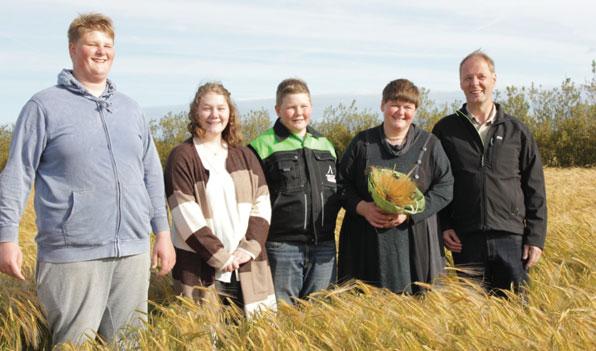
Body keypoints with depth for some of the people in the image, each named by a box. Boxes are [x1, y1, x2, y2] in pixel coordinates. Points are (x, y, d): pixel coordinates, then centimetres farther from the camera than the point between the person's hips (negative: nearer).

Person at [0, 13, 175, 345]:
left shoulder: (130, 108, 14)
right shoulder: (45, 105, 0)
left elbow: (152, 174, 17)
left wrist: (163, 233, 14)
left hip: (134, 251, 5)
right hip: (72, 255, -5)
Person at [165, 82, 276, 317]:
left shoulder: (245, 156, 13)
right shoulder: (182, 157, -2)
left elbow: (261, 205, 7)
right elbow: (186, 217, -10)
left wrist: (250, 247, -7)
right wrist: (220, 256, -12)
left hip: (248, 266, 4)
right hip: (201, 268, -4)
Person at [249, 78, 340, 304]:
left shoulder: (325, 145, 14)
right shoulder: (262, 146, -4)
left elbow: (337, 190, 22)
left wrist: (329, 217, 10)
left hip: (324, 246, 5)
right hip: (282, 246, -5)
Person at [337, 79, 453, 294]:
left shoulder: (429, 144, 7)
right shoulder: (362, 142, 8)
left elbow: (445, 188, 2)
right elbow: (342, 183, 9)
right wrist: (363, 207, -10)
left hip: (415, 241, 0)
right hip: (367, 243, 0)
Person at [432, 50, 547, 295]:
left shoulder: (517, 131, 7)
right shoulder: (445, 130, 6)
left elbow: (535, 190, 8)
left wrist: (536, 238, 2)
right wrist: (443, 226, -2)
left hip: (511, 238, 1)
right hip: (465, 241, 0)